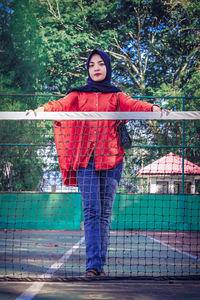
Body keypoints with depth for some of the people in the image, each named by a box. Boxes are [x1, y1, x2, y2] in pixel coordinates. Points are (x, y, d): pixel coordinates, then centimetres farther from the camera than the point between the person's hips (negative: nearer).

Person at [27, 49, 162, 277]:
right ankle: (93, 263, -13)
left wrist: (152, 108, -26)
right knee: (91, 211, -9)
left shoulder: (116, 96, 13)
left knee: (105, 213, 2)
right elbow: (61, 105, -3)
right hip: (85, 160, -1)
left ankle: (99, 264, 8)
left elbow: (132, 104, -5)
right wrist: (42, 109, -23)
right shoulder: (78, 95, 14)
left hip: (111, 159, 1)